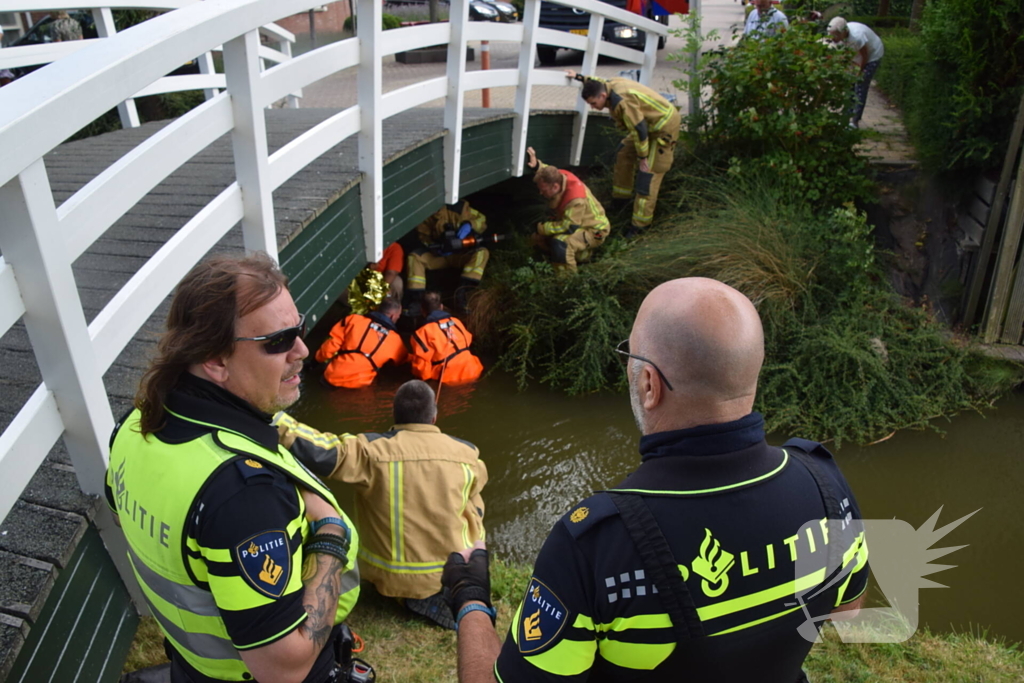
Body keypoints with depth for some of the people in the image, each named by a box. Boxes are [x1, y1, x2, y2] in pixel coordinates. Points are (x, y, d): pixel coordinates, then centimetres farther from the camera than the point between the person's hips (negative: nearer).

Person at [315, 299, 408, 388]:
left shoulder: (354, 319, -2)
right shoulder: (394, 339, 0)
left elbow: (332, 342, -1)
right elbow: (402, 360, 19)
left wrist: (320, 359, 15)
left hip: (333, 376, -1)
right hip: (358, 383, 1)